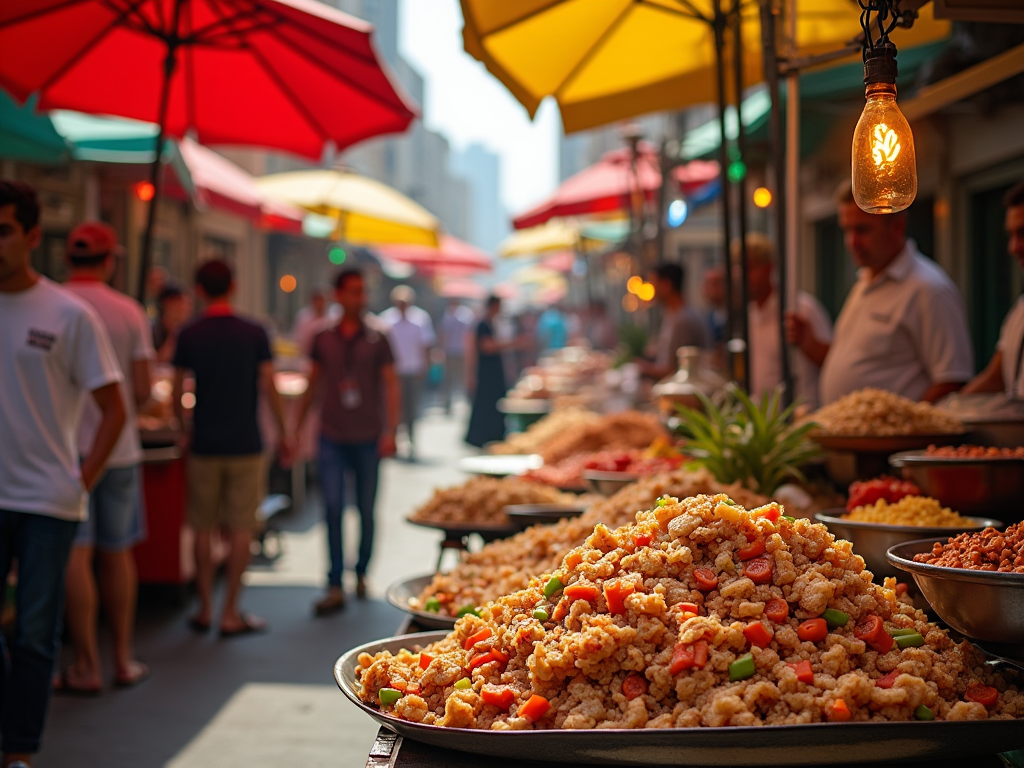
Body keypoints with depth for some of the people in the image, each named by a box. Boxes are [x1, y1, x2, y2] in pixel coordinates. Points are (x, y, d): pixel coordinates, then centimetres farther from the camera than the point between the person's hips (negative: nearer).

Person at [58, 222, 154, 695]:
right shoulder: (129, 312, -1)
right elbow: (143, 390, -1)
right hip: (118, 446, 2)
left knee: (75, 556, 0)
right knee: (117, 553, 13)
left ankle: (86, 667, 3)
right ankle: (124, 659, 19)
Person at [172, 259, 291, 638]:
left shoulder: (189, 335, -1)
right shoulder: (254, 334, -3)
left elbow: (177, 394, 3)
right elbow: (270, 390, -3)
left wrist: (184, 430, 20)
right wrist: (283, 435, 8)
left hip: (204, 446, 1)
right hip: (245, 444, -1)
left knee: (204, 529, 10)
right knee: (241, 529, 3)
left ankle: (205, 610, 16)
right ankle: (231, 613, 5)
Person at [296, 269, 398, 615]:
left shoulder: (377, 337, 0)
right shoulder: (323, 338, 6)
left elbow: (390, 384, -2)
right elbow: (313, 384, 14)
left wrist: (391, 431, -11)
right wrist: (296, 427, 12)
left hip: (368, 437, -1)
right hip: (332, 437, 1)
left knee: (366, 510, 7)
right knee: (333, 509, -6)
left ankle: (361, 573, 25)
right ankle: (335, 587, -6)